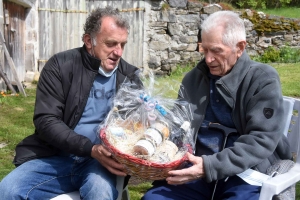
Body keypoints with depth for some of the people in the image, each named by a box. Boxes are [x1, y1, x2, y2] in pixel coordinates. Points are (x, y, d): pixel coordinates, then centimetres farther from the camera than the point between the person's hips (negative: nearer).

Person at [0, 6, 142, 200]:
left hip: (101, 161, 0)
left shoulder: (129, 76, 6)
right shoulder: (60, 66, -2)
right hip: (55, 156, 0)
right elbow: (46, 121, -10)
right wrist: (90, 149, -23)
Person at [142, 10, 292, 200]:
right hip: (197, 169, 4)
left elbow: (262, 140, -14)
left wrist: (211, 166, -24)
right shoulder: (194, 78, 9)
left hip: (246, 173, -3)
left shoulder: (263, 80, -5)